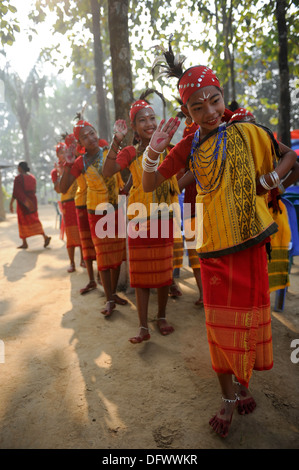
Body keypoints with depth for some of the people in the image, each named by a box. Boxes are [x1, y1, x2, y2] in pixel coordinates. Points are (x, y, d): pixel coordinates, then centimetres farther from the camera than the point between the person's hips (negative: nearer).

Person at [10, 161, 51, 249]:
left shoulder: (18, 178, -12)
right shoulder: (32, 177, 8)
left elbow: (16, 192, -15)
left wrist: (11, 203, -11)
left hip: (22, 202, -5)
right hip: (32, 201, 5)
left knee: (23, 222, 5)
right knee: (34, 220, 9)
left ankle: (24, 243, 9)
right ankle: (45, 236, -9)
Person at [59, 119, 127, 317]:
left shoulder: (109, 152, -1)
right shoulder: (81, 162, -4)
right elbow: (64, 188, -11)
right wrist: (67, 165, -19)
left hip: (116, 210, 2)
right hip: (97, 213, -1)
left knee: (117, 253, 9)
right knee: (103, 255, 0)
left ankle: (114, 293, 26)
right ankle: (109, 299, 11)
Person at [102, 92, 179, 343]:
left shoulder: (166, 149, 7)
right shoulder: (130, 152, 0)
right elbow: (108, 171, -16)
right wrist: (116, 141, -25)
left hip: (163, 217, 2)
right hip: (139, 218, -2)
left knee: (164, 270, 9)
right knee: (142, 273, 3)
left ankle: (162, 317, 28)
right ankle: (143, 326, 12)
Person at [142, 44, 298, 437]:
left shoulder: (247, 132, 0)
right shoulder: (189, 146, 3)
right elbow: (149, 185, 1)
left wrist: (266, 181, -5)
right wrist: (153, 150, -15)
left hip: (251, 239, 0)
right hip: (214, 246, 1)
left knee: (250, 313, 11)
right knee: (220, 321, 7)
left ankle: (244, 383, 36)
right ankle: (229, 398, 26)